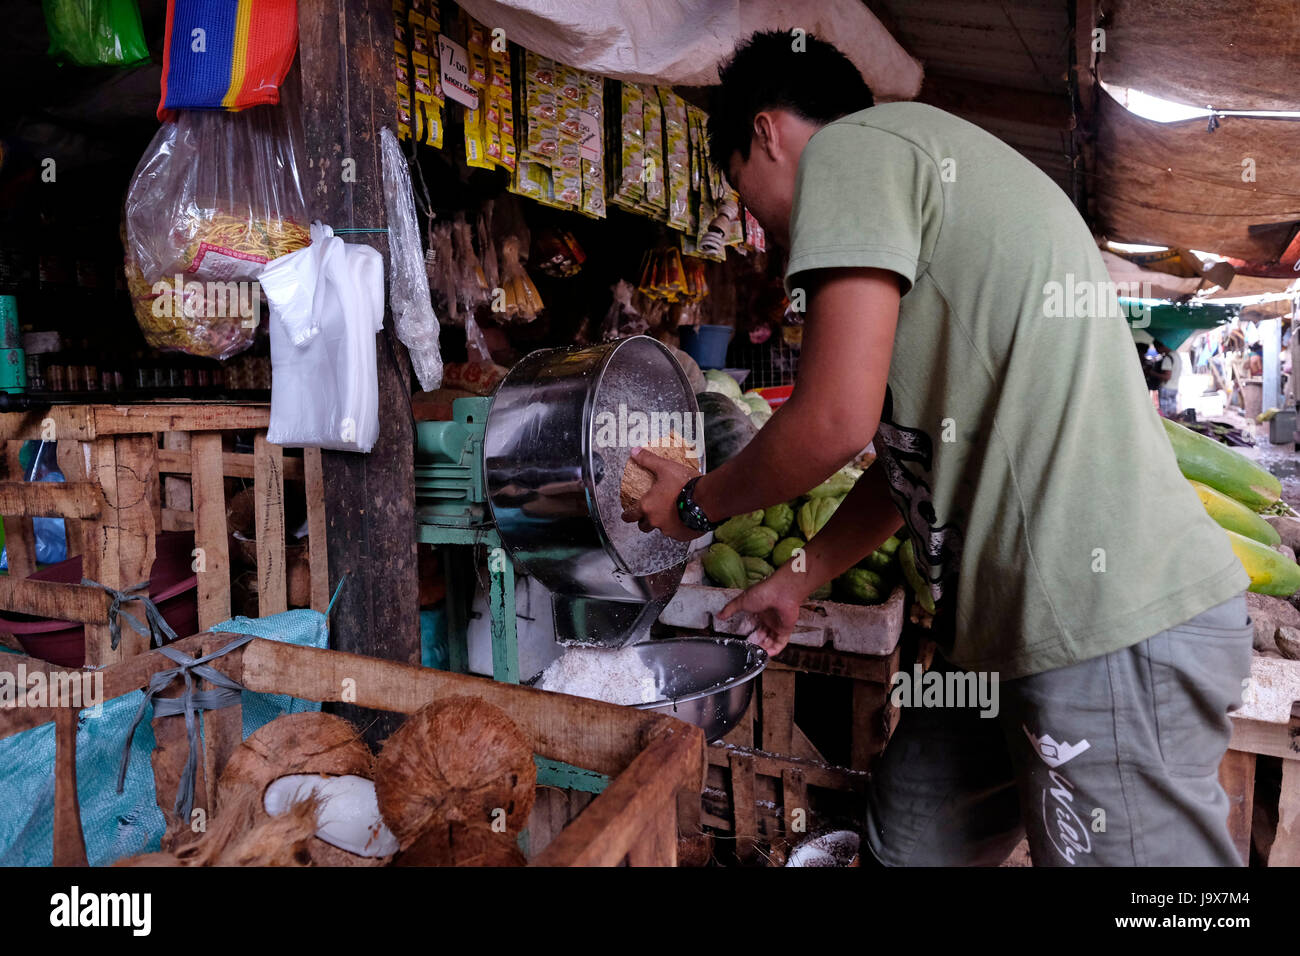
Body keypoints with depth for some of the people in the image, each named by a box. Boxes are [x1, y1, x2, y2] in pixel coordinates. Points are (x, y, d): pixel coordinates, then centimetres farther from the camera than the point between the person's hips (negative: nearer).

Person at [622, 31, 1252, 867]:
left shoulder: (848, 147, -6)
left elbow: (837, 420, -16)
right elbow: (916, 451, 23)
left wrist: (697, 504, 3)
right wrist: (797, 581, 29)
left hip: (1113, 629, -10)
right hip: (1032, 619, 10)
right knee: (907, 838, 17)